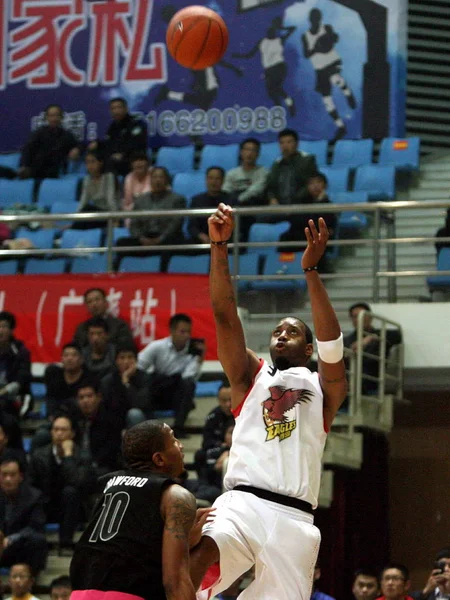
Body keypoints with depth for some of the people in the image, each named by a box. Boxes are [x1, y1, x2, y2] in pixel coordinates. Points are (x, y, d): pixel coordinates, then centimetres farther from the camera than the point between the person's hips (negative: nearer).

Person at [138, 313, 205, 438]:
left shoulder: (192, 350, -10)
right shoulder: (157, 346, -10)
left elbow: (189, 376, -23)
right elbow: (137, 368, -13)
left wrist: (200, 358, -30)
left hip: (175, 397, 1)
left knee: (188, 383, -30)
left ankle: (178, 427, -29)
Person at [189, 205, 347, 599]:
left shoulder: (322, 387, 17)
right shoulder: (251, 375, 21)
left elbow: (331, 340, -4)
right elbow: (224, 313, 9)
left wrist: (311, 270, -15)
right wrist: (219, 246, -4)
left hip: (293, 518, 0)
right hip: (241, 504, 0)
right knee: (195, 559, -33)